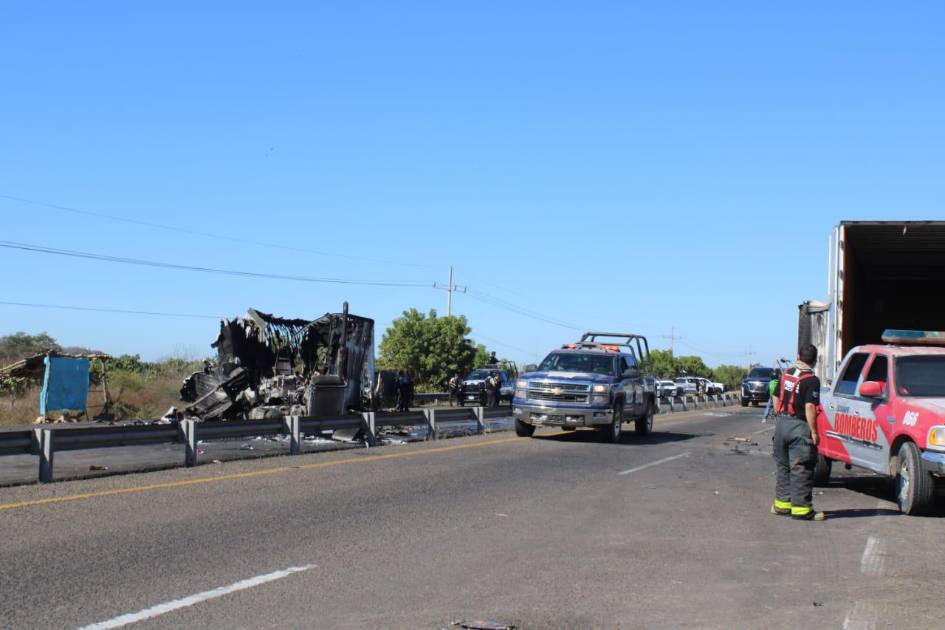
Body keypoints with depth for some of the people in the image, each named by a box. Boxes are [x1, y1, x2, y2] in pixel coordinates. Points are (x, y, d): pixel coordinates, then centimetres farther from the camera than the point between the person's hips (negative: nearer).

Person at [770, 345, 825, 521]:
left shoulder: (786, 374, 9)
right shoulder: (811, 380, -12)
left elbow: (776, 400, 14)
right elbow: (810, 407, -19)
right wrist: (814, 432, -15)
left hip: (782, 424, 7)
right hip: (800, 427, -7)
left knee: (783, 466, 16)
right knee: (801, 470, -2)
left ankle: (782, 503, 22)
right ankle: (801, 508, -1)